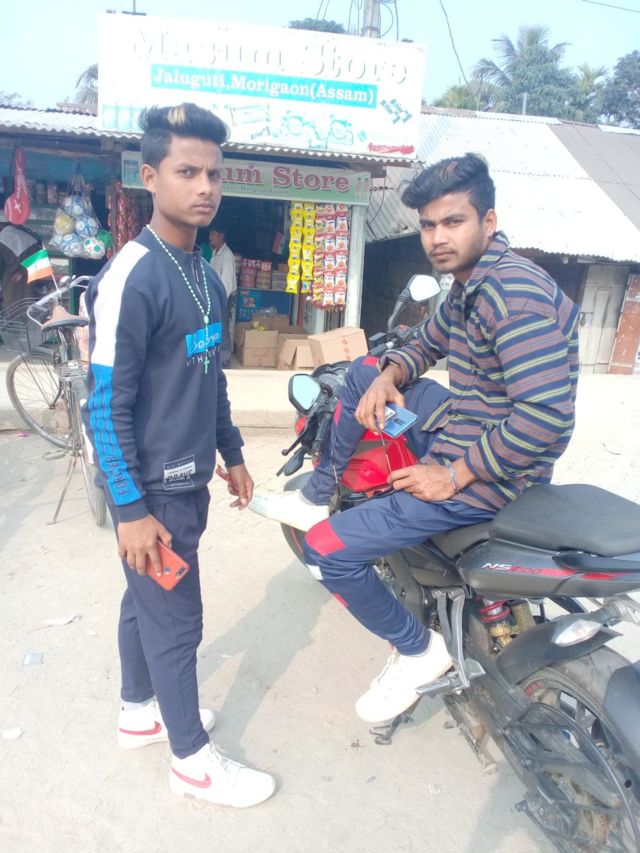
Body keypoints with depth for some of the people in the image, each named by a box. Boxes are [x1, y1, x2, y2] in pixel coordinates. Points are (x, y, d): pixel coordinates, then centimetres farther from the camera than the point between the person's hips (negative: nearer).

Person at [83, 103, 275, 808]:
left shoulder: (205, 276, 8)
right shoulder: (133, 277, -19)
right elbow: (105, 405, -19)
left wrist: (232, 454, 17)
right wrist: (130, 510, -19)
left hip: (189, 479, 8)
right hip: (153, 488, -8)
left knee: (146, 601, 22)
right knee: (176, 620, 6)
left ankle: (139, 710, 41)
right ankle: (192, 758, 25)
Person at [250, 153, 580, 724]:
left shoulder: (514, 292, -24)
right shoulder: (470, 282, 8)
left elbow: (548, 416, -31)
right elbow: (428, 342, 23)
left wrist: (454, 476, -23)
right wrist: (390, 375, 0)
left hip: (488, 473, -10)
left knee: (328, 550, -12)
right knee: (364, 371, 17)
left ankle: (419, 651, 11)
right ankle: (317, 498, 24)